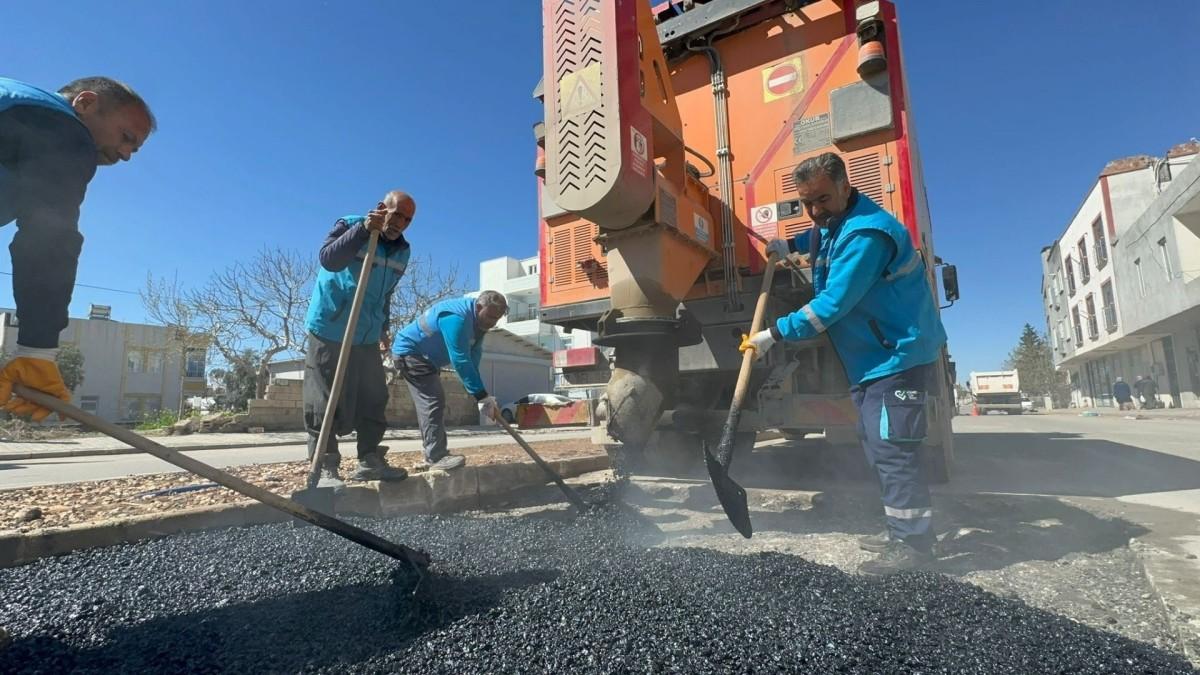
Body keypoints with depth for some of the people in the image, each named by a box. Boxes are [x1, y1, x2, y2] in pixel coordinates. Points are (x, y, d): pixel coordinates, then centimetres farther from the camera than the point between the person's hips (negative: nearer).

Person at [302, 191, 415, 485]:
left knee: (373, 401, 6)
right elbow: (328, 259, -28)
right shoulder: (349, 226, -8)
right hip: (329, 333, -6)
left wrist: (383, 328, 21)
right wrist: (365, 228, -34)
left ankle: (369, 460, 15)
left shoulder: (402, 251, 9)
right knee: (325, 403, -3)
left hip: (368, 338, 6)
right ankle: (325, 468, 4)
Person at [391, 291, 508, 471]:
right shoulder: (457, 317, -32)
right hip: (409, 352, -10)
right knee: (432, 402, -17)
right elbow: (460, 361, -34)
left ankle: (435, 454, 17)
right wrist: (482, 396, -34)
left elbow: (473, 357, -2)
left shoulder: (477, 319, 0)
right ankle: (436, 457, -15)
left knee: (433, 402, 11)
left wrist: (481, 393, -10)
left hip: (425, 356, 11)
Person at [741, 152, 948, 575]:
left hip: (899, 357, -11)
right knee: (876, 443, 15)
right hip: (874, 358, 11)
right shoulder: (835, 222, 9)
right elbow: (821, 237, 37)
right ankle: (902, 531, 26)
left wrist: (774, 334, -20)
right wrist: (791, 245, 19)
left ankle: (914, 544, 1)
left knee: (891, 447, -9)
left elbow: (832, 305, -26)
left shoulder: (865, 233, -23)